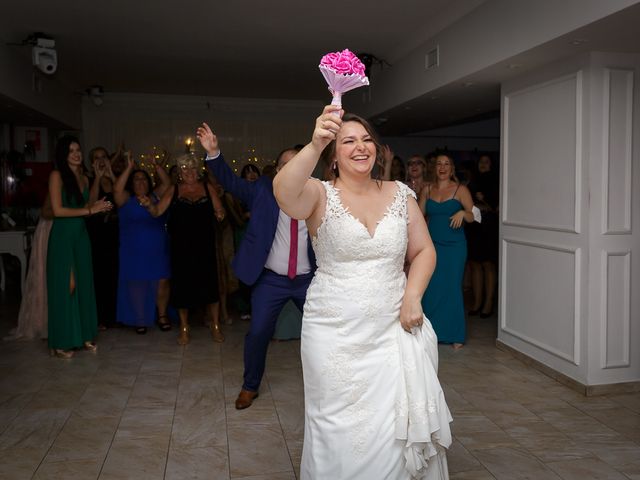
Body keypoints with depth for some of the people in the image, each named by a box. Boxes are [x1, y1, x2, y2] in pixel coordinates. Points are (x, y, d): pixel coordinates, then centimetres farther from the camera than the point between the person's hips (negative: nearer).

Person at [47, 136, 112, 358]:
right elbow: (58, 210, -14)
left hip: (81, 235, 6)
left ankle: (83, 335, 16)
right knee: (64, 287, -4)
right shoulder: (57, 175, -6)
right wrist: (89, 210, -13)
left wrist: (100, 207, -1)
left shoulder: (84, 178, 13)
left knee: (83, 285, 7)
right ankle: (60, 343, 4)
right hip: (63, 237, -6)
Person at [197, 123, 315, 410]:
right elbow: (231, 182, -9)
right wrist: (213, 154, -23)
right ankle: (250, 386, 23)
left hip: (308, 279, 2)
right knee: (258, 333, 1)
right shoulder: (263, 192, -2)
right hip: (270, 280, -1)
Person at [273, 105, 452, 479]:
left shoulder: (401, 194, 5)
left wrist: (412, 297, -6)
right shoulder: (321, 195, -6)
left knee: (401, 429, 8)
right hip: (335, 334, -2)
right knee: (343, 434, 7)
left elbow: (423, 251, 10)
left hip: (395, 329, 3)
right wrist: (315, 145, -44)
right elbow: (285, 194, -28)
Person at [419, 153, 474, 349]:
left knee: (452, 288, -2)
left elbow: (472, 216, 0)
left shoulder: (461, 190, 0)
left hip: (454, 246, -3)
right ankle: (433, 331, 15)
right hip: (432, 244, 3)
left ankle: (455, 335, 10)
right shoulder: (427, 190, 10)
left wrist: (463, 213, -21)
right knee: (430, 288, 0)